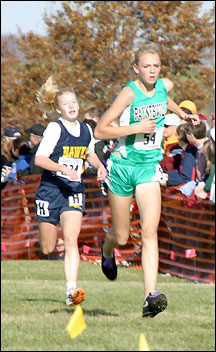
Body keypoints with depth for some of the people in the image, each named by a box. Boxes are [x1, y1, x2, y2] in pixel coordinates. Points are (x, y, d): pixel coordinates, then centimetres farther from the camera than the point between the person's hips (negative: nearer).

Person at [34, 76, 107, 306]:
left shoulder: (86, 130, 8)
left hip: (74, 192, 3)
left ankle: (71, 291, -23)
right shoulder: (55, 129, -9)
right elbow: (39, 159, -17)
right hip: (51, 190, -3)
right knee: (47, 249, 6)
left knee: (71, 241, -16)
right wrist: (64, 169, -28)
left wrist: (100, 166, 8)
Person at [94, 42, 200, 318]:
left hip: (149, 168, 3)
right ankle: (107, 248, 47)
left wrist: (182, 114, 19)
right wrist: (136, 128, -23)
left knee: (150, 232, -15)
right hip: (123, 165, -3)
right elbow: (99, 131, -19)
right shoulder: (130, 92, -17)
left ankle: (151, 296, -22)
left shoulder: (165, 86, 0)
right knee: (122, 237, 9)